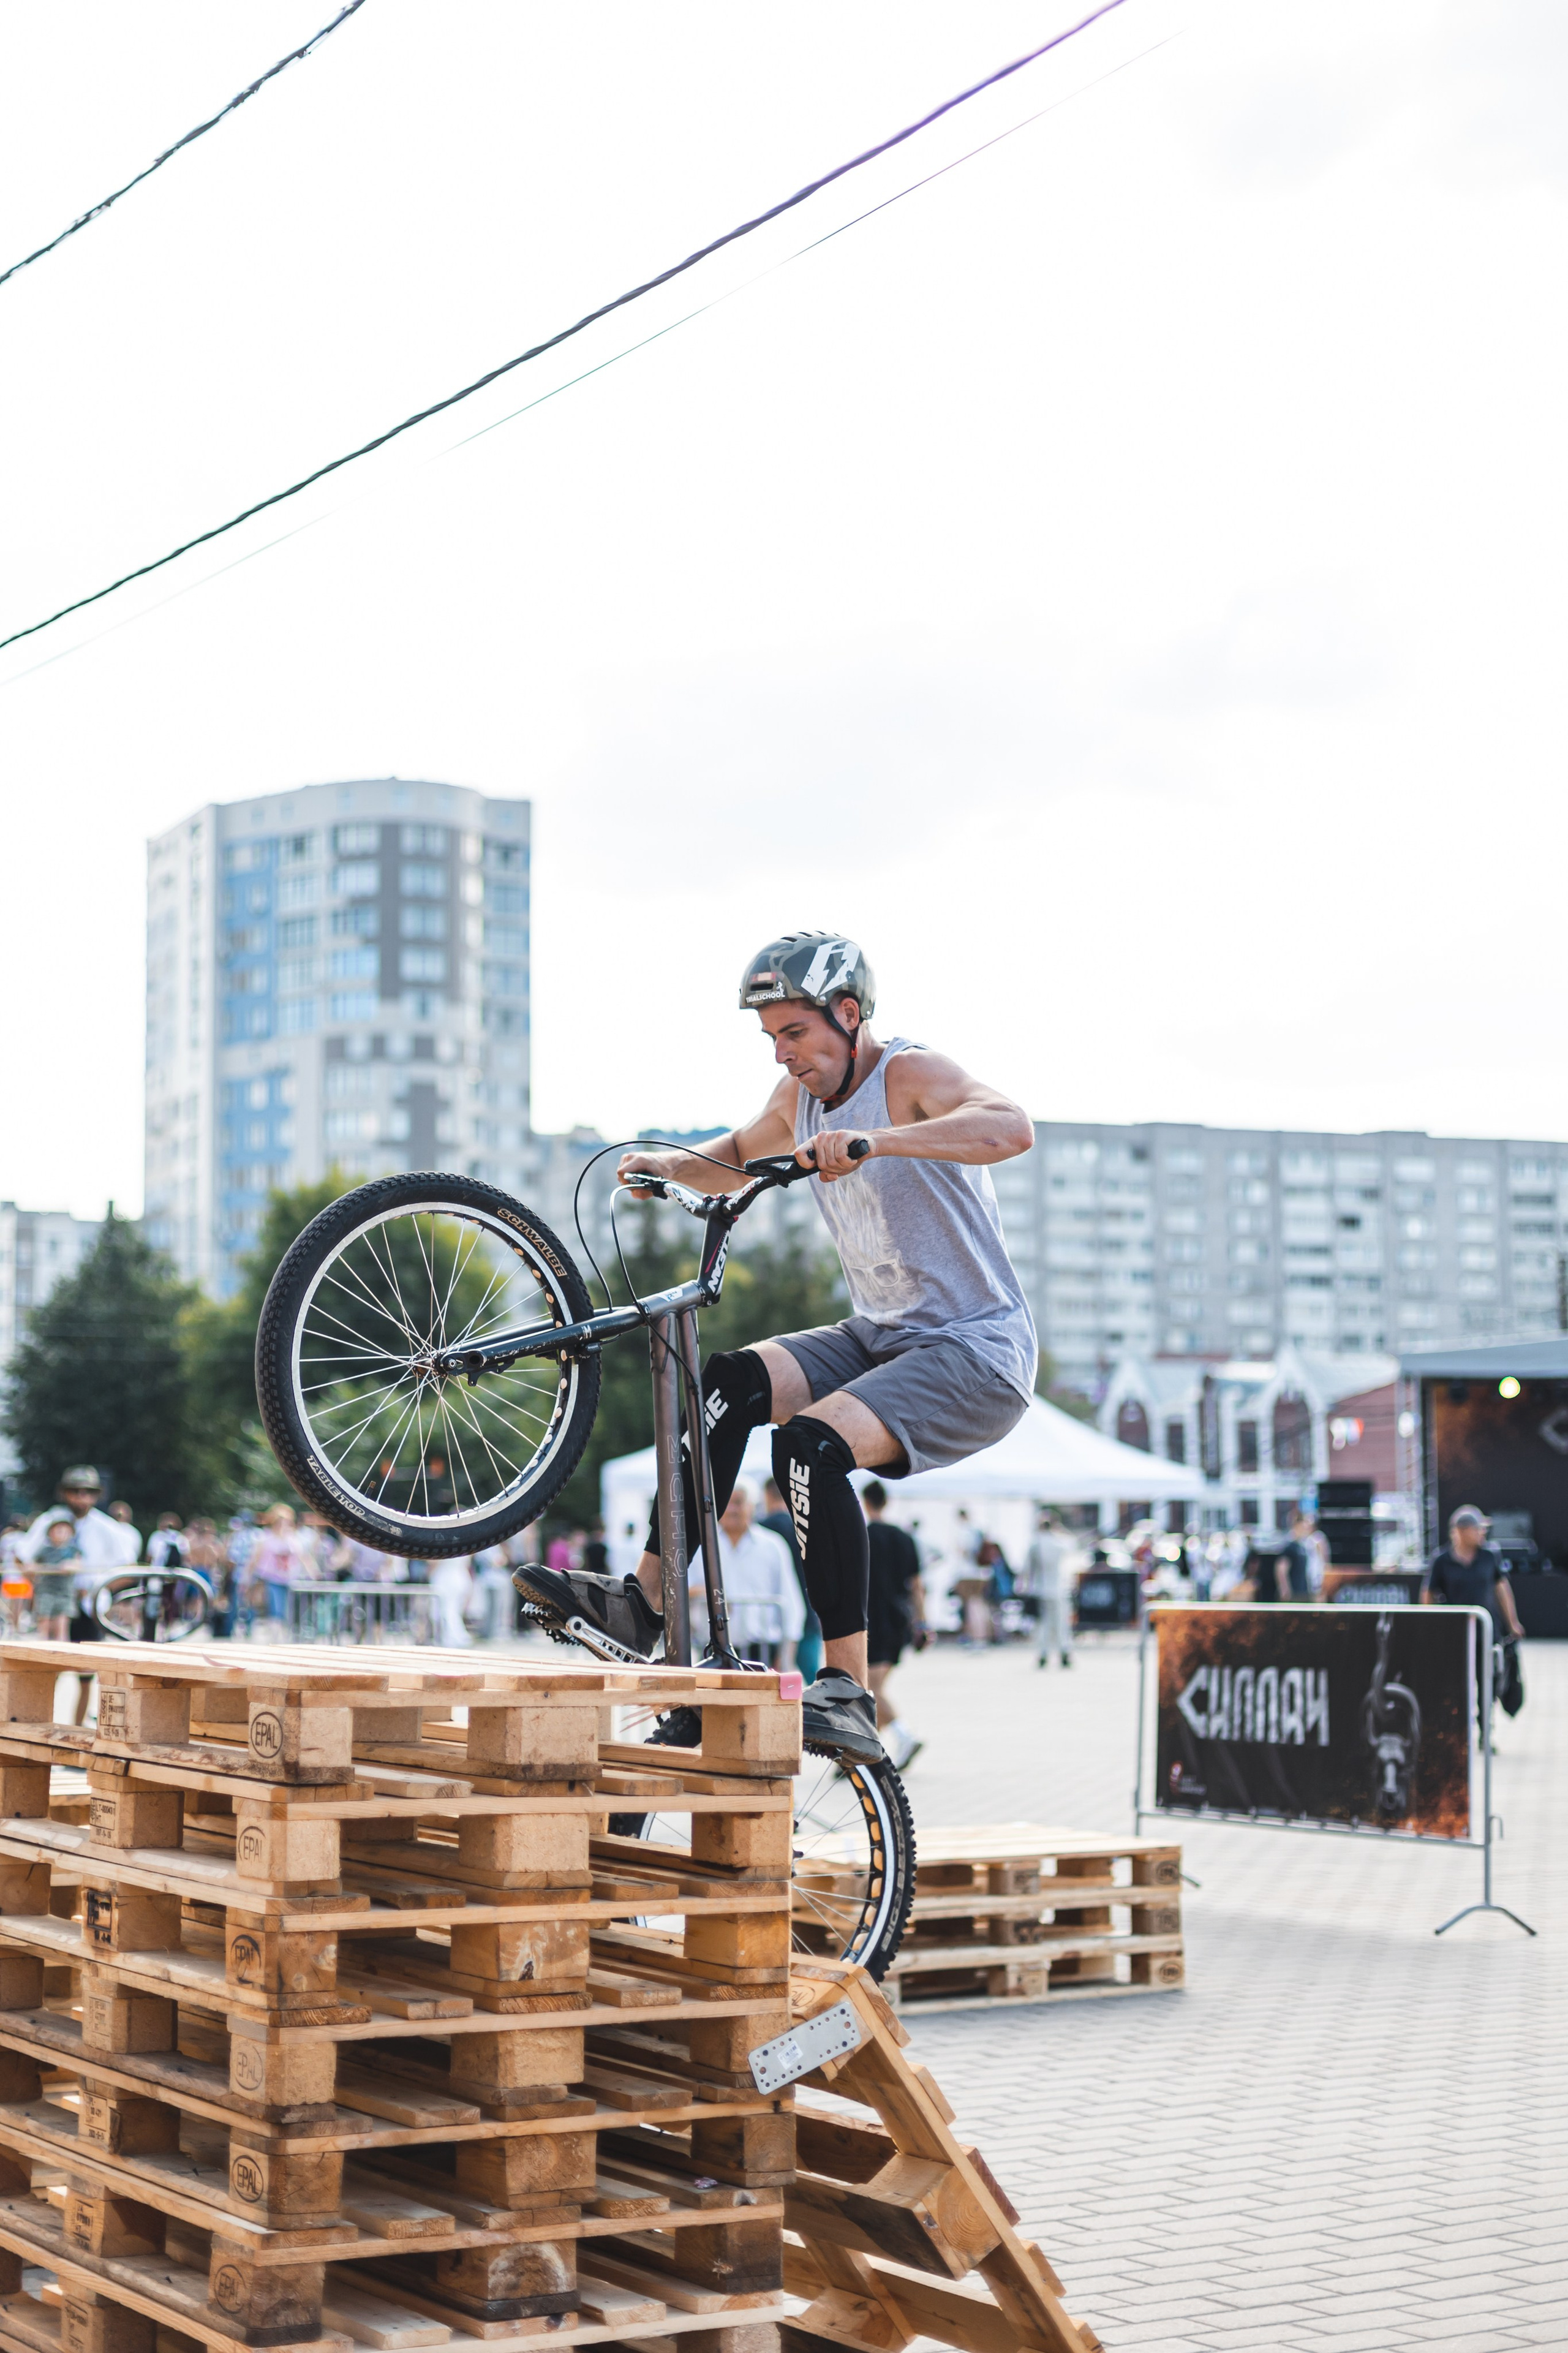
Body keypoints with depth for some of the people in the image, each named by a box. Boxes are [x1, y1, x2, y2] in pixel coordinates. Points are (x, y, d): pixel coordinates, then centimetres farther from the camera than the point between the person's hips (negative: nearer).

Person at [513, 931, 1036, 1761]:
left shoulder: (910, 1075, -15)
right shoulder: (800, 1095, 9)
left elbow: (1011, 1128, -36)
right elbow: (736, 1160, 30)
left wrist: (874, 1141, -48)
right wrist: (668, 1164, 8)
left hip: (975, 1352, -8)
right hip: (877, 1340, 8)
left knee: (811, 1445, -30)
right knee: (734, 1380, -15)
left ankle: (848, 1696, -26)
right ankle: (645, 1600, -10)